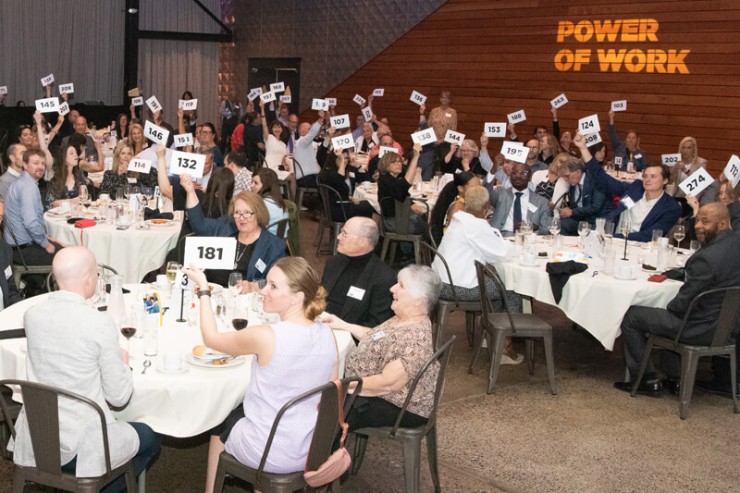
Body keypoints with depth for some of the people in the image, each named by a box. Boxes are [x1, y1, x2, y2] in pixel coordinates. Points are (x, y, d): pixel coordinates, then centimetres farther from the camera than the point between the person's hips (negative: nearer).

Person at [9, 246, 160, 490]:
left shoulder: (32, 315, -4)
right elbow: (118, 396, -12)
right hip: (79, 447, -6)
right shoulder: (100, 323, -20)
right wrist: (123, 362, 6)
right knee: (150, 439, 22)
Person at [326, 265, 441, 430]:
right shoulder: (402, 319, 1)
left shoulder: (416, 338, -29)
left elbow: (388, 384, -30)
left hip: (402, 408, -10)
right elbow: (378, 339, 20)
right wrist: (345, 326, 13)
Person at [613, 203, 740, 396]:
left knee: (630, 316, 3)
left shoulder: (706, 258, -29)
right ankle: (675, 379, 34)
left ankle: (648, 380, 15)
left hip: (702, 328, -9)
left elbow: (684, 302, -19)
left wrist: (670, 308, 0)